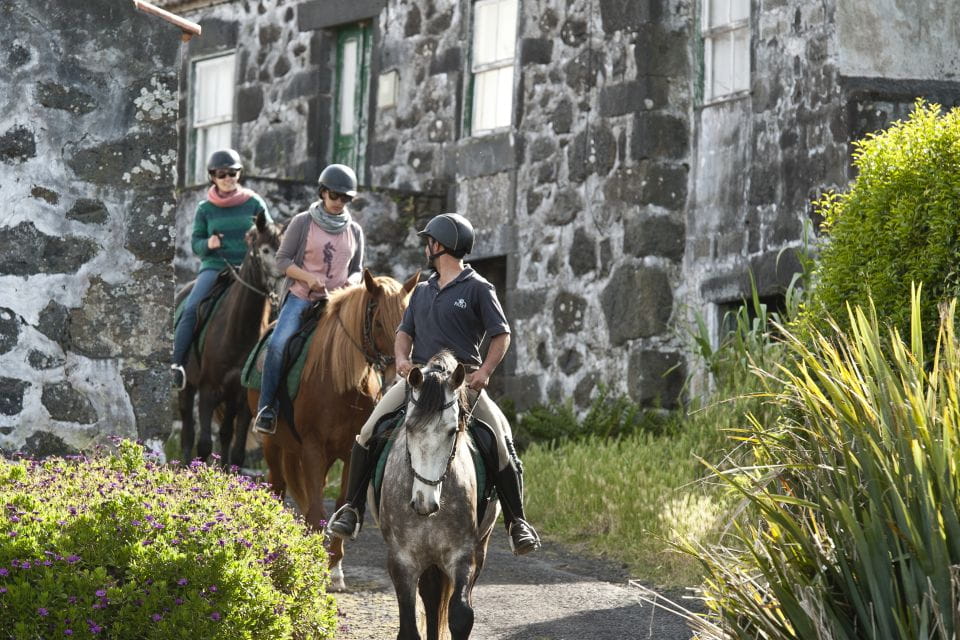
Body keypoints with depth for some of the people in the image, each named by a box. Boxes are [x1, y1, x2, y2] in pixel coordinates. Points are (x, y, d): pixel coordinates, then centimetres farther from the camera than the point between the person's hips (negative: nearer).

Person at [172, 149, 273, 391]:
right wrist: (207, 244, -12)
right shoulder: (205, 209, 10)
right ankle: (177, 364, -19)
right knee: (191, 309, -23)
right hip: (214, 265, 0)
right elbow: (195, 243, 10)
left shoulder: (254, 203, 8)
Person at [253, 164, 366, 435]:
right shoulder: (302, 222, 2)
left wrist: (352, 281, -5)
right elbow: (283, 259, 0)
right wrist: (307, 277, -17)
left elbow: (357, 269, 19)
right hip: (301, 297, -3)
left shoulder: (354, 230, 12)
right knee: (278, 344, -25)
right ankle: (266, 409, -18)